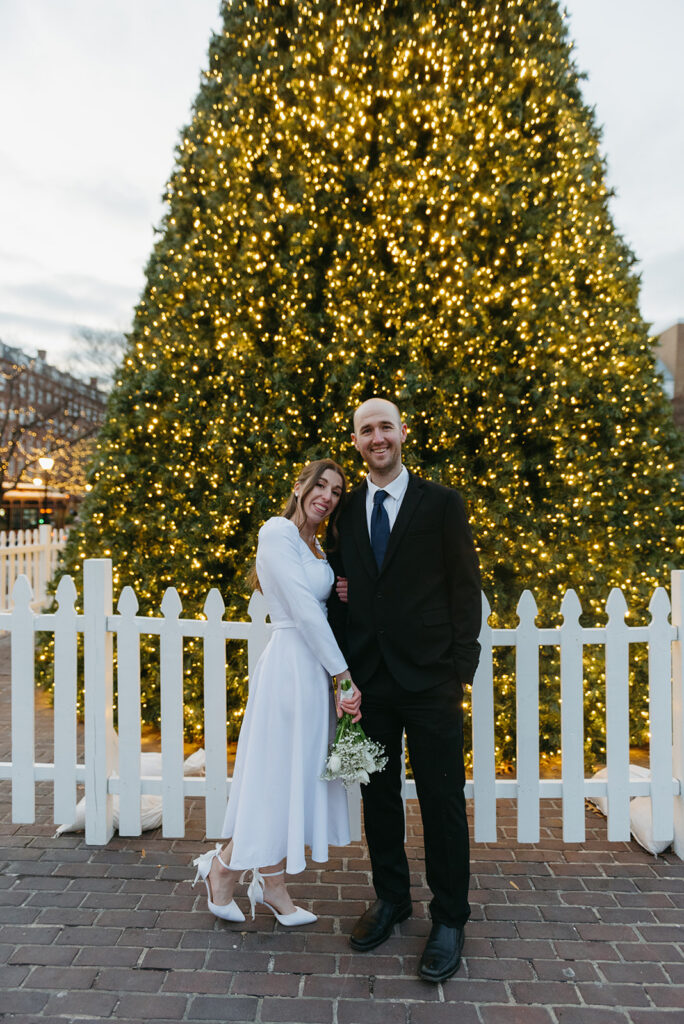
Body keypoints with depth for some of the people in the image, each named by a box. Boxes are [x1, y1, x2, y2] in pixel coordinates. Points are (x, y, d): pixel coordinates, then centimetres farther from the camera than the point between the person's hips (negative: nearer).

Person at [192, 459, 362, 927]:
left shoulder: (316, 546, 16)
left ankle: (272, 885, 29)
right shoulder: (277, 531, -12)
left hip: (316, 669, 9)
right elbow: (303, 611, -18)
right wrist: (344, 676, -17)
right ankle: (223, 868, 26)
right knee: (277, 775, 3)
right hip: (291, 664, -9)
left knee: (299, 777, 14)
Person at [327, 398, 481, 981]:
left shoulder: (441, 503, -2)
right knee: (378, 795, 16)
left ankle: (450, 919, 26)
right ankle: (391, 900, 37)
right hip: (369, 678, 4)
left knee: (442, 800, 6)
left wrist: (461, 670, -7)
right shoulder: (346, 511, 8)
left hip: (430, 677, -3)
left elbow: (466, 588, -2)